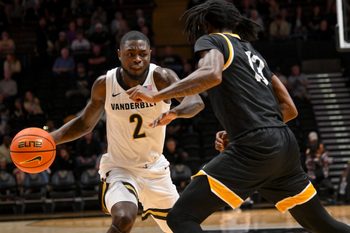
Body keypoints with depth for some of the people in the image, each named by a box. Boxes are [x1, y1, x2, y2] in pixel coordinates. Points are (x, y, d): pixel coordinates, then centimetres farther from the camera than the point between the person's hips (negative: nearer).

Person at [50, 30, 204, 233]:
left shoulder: (161, 77, -18)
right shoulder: (104, 85, -12)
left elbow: (196, 101, -35)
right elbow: (85, 123, 4)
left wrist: (174, 112, -57)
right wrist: (50, 139, -11)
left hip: (155, 168, 2)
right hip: (119, 168, -2)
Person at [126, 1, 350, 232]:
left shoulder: (211, 40, 6)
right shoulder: (253, 52, 28)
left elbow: (212, 74, -18)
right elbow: (289, 109, 26)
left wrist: (157, 95, -15)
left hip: (254, 147, -8)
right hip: (286, 144, 8)